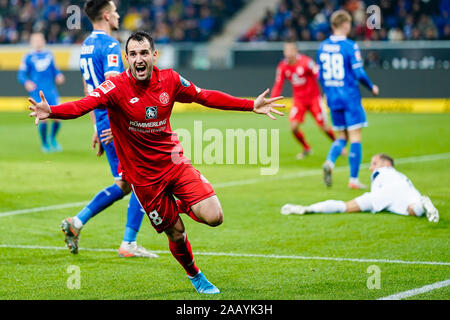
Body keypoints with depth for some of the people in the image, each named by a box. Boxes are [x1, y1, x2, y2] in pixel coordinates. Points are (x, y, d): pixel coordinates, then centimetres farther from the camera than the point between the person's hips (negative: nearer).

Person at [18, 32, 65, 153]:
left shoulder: (49, 55, 12)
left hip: (51, 91, 4)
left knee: (58, 117, -4)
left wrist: (59, 75, 5)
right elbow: (21, 75, 0)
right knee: (43, 118, -11)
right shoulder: (28, 57, 1)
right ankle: (44, 143, 13)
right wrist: (26, 82, -19)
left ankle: (52, 138, 26)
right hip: (37, 92, -4)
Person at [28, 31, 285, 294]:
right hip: (143, 175, -3)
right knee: (176, 233, 5)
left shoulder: (170, 80, -5)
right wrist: (50, 112, -53)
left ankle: (182, 204, 21)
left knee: (214, 218, -13)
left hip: (174, 162, 3)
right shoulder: (117, 87, -17)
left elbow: (205, 96, 9)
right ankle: (195, 276, 35)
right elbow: (83, 105, -32)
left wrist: (252, 105, 8)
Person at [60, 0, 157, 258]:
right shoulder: (109, 45, -13)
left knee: (124, 185, 14)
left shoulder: (86, 45, 16)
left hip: (104, 126, 9)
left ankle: (76, 222, 7)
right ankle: (129, 244, -1)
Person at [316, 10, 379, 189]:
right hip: (350, 97, -6)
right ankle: (353, 179, 0)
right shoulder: (350, 47, -12)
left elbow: (320, 76, 12)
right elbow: (359, 74, -14)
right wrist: (371, 87, 3)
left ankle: (329, 162, -11)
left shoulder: (322, 47, 6)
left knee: (342, 136, 16)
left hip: (332, 98, 6)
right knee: (355, 137, 1)